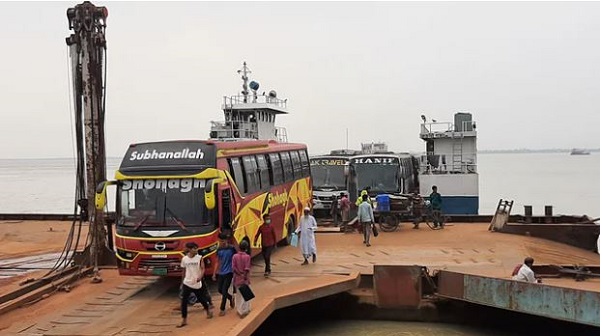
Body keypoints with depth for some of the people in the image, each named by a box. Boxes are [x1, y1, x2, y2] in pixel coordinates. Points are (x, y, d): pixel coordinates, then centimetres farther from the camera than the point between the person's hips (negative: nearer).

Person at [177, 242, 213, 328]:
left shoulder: (199, 258, -7)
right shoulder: (184, 259, -1)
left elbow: (203, 269, -13)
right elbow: (183, 271, 11)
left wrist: (200, 276, -32)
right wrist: (182, 282, 17)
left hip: (197, 283, -1)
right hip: (187, 283, 1)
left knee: (201, 299, 13)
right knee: (184, 301, -4)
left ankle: (208, 310, 42)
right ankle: (184, 320, 4)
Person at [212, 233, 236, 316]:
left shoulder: (231, 248, -11)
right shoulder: (219, 249, 3)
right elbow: (218, 262, 11)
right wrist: (214, 273, 8)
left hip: (229, 272, -5)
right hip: (220, 273, 5)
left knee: (224, 291, -6)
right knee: (220, 290, 9)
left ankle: (222, 309, 6)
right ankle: (231, 298, 35)